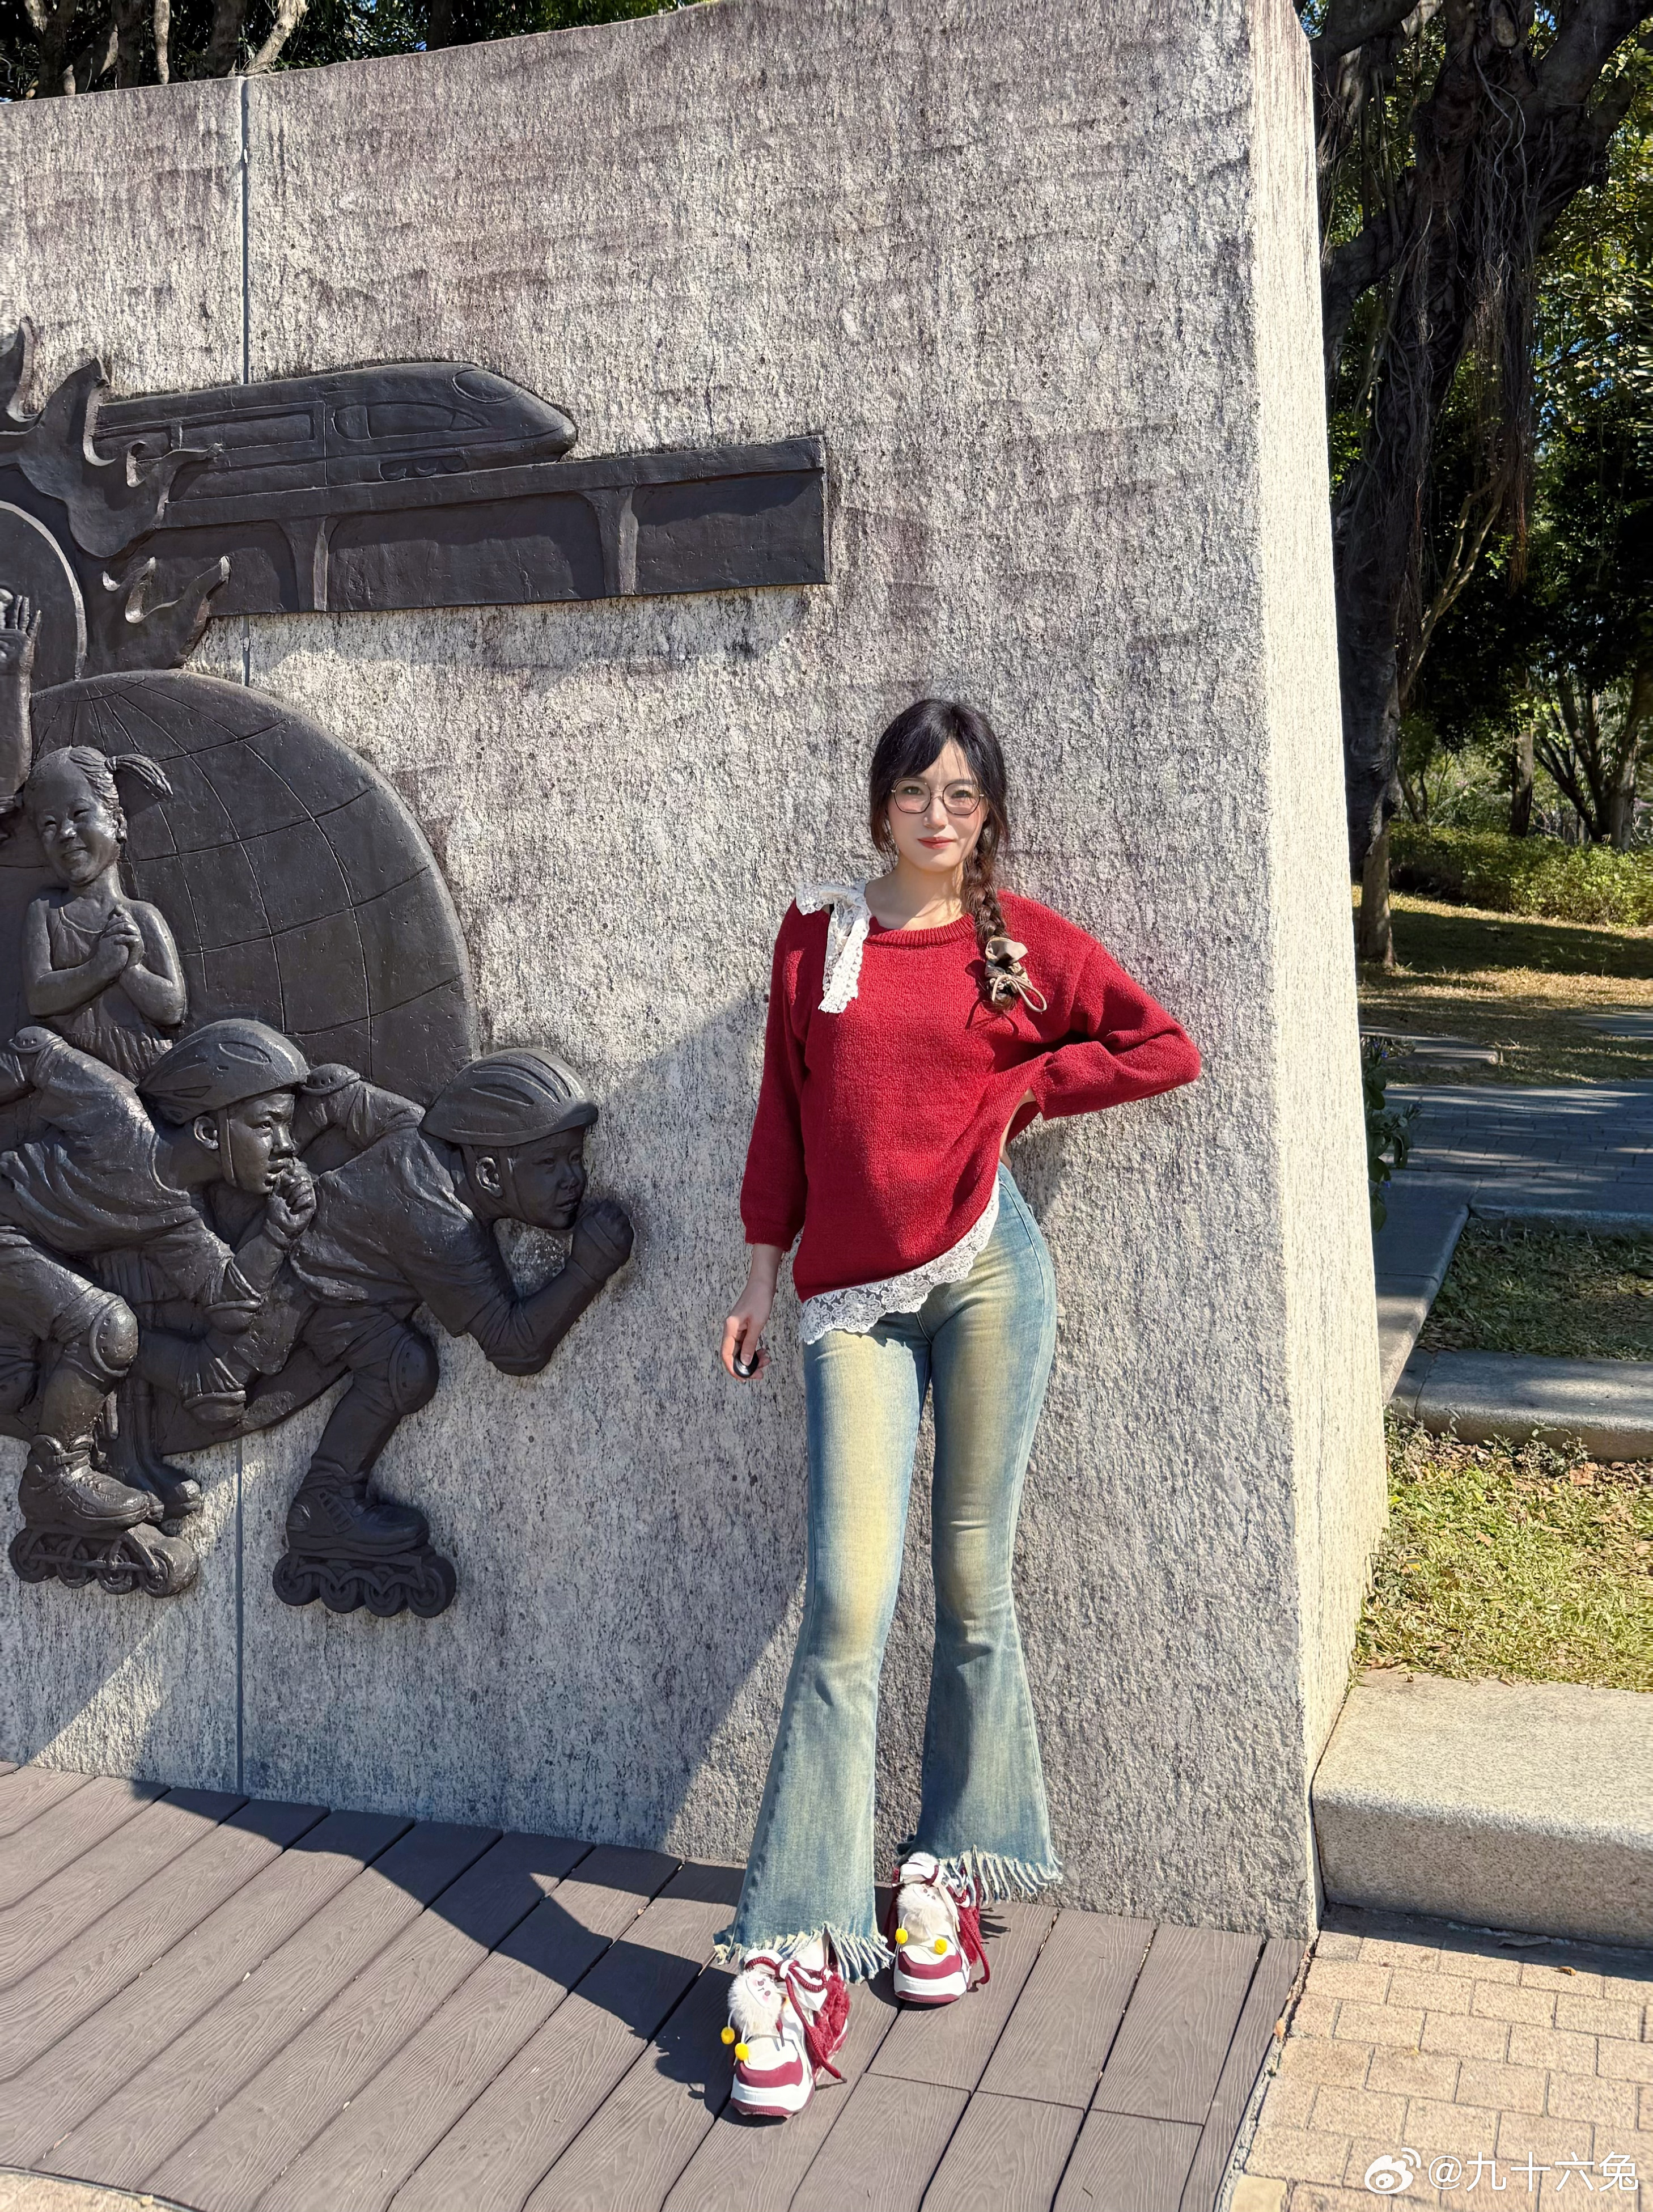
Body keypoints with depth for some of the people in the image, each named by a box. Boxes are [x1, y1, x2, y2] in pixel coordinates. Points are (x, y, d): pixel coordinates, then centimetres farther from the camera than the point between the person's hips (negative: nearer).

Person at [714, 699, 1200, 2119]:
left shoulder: (1024, 938, 6)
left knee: (973, 1585, 5)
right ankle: (798, 1950, -2)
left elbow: (1165, 1049, 9)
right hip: (854, 1296, 0)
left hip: (986, 1269, 0)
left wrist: (1017, 1087, 1)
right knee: (848, 1605, -7)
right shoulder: (816, 933, 10)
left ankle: (949, 1871, 24)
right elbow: (784, 1110, 13)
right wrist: (763, 1274, 12)